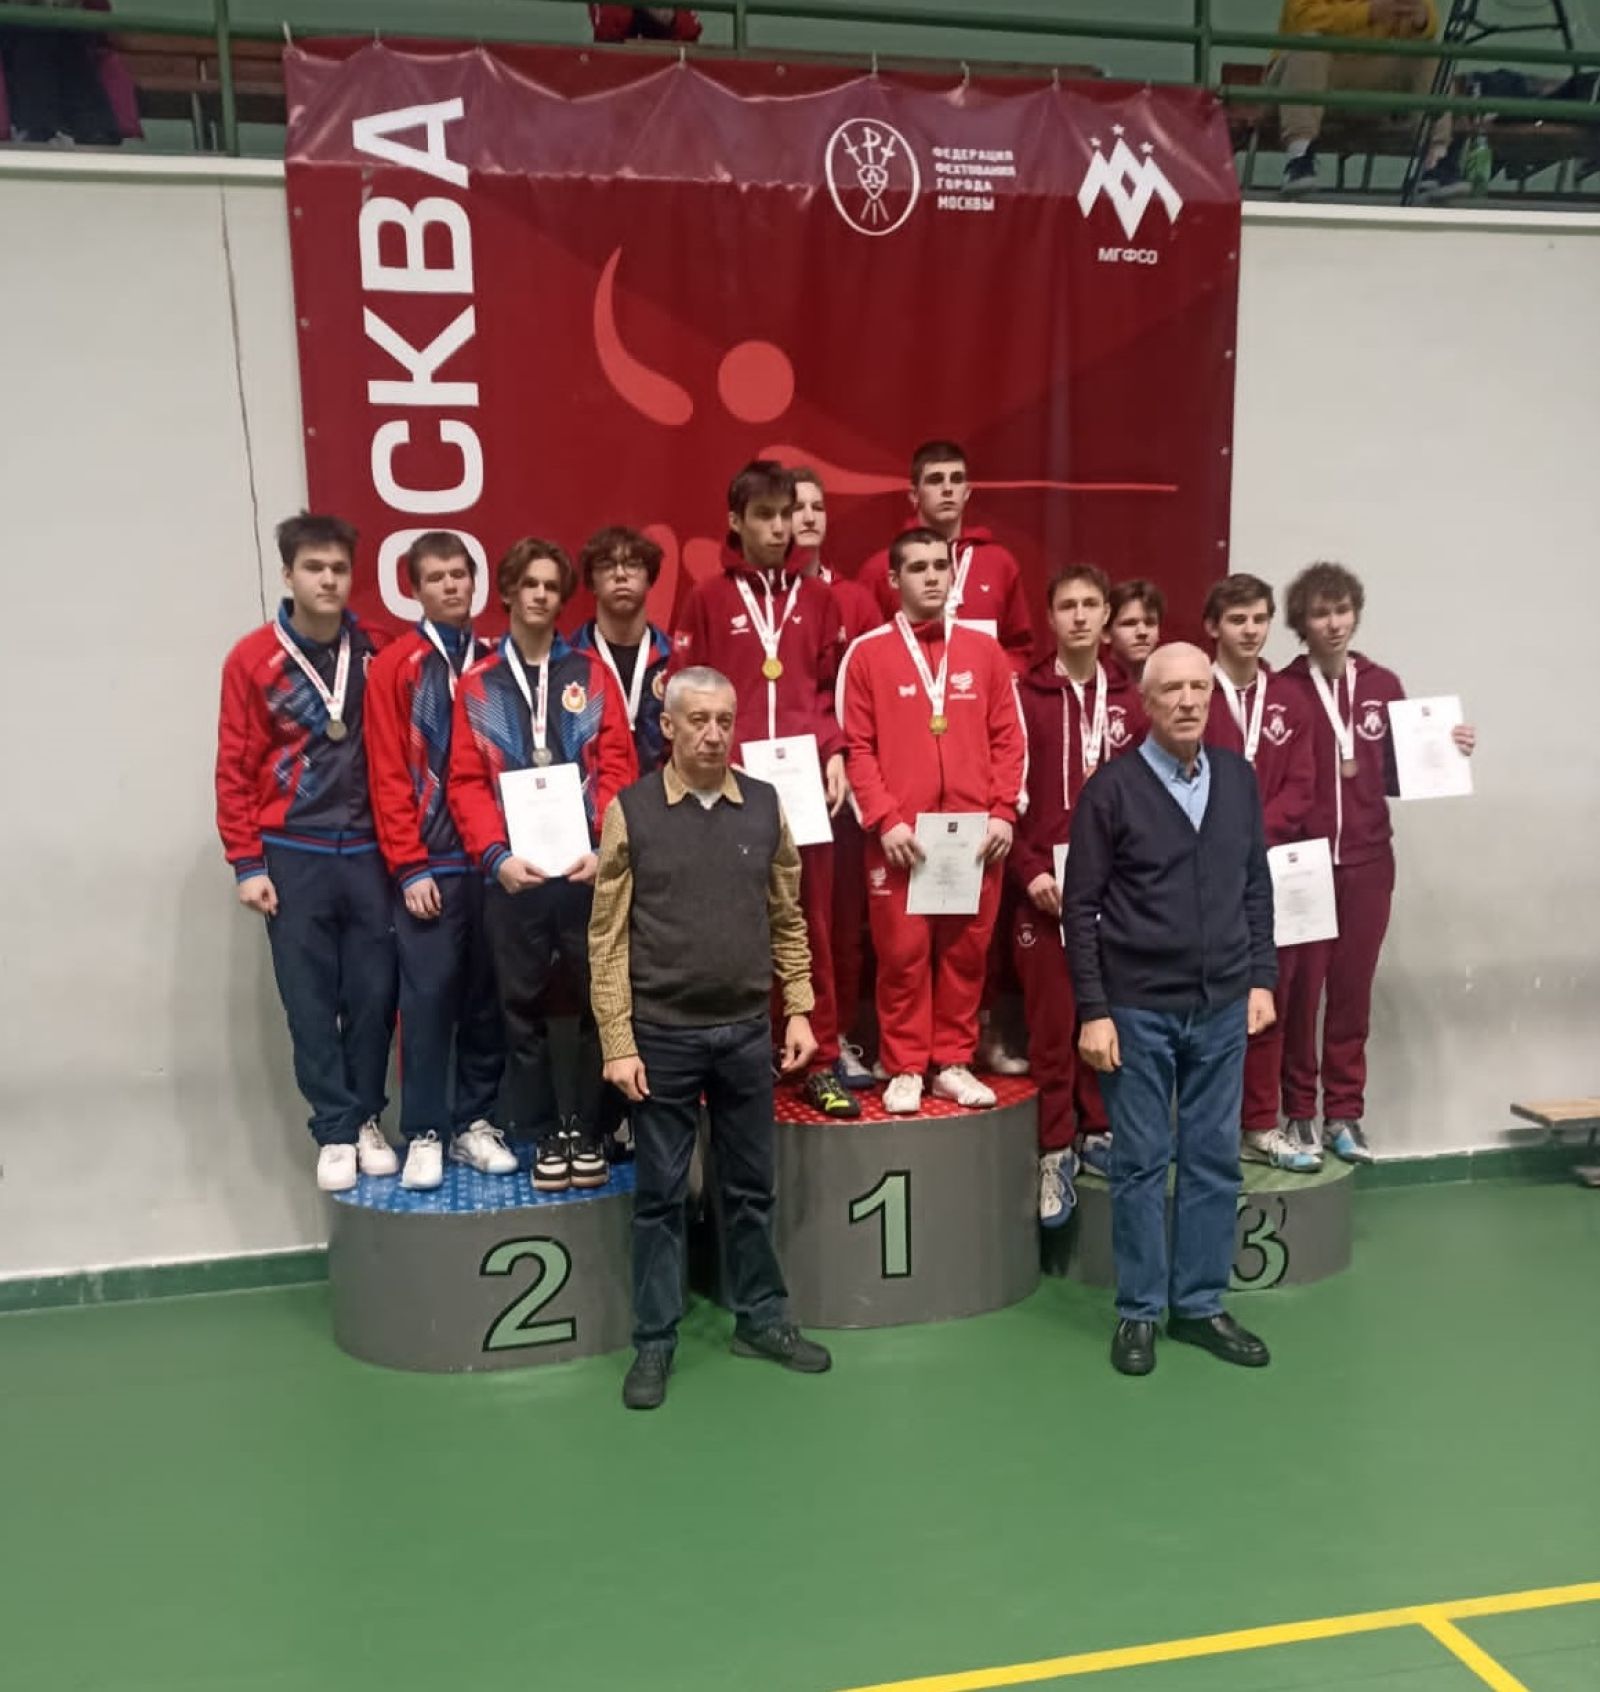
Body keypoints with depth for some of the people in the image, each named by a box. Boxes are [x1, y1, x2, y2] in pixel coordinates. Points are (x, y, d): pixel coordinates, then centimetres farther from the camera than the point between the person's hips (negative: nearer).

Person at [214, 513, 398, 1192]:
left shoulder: (377, 652, 3)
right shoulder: (253, 660, -2)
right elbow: (235, 770, -2)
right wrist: (247, 864, -5)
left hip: (370, 851, 2)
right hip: (293, 856, -1)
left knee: (374, 993, 5)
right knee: (310, 1000, 3)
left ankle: (367, 1120, 22)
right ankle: (335, 1131, 15)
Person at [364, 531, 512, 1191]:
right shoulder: (394, 667, 1)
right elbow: (387, 776, -4)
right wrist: (410, 867, -9)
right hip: (430, 865, -3)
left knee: (488, 997, 8)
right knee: (428, 997, 0)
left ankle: (474, 1123, 19)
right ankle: (424, 1135, 10)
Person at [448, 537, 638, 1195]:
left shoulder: (592, 674, 8)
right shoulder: (477, 685, 7)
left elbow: (618, 769, 0)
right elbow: (466, 783, 1)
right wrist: (496, 854, -13)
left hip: (588, 868, 0)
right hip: (514, 873, 0)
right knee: (522, 1005, 6)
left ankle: (591, 1132, 18)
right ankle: (544, 1136, 19)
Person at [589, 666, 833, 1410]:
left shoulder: (765, 806, 3)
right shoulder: (630, 811, -6)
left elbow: (787, 919, 9)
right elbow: (607, 936, -6)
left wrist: (798, 1010, 4)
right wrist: (618, 1041, -10)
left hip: (748, 1031, 3)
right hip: (662, 1035, -2)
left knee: (750, 1187, 15)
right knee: (659, 1194, 8)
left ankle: (761, 1319, 31)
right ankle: (654, 1342, 22)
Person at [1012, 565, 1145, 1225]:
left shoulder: (1129, 701, 10)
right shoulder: (1024, 696, 1)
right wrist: (1028, 871, -10)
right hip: (1044, 886, -3)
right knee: (1052, 1020, 0)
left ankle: (1101, 1132, 23)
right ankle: (1056, 1152, 10)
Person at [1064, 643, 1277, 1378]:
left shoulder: (1238, 777, 5)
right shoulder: (1111, 786, -7)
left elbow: (1257, 886, 11)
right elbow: (1079, 906, -7)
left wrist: (1261, 977, 5)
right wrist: (1093, 1010, -10)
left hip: (1222, 1004, 4)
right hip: (1137, 1007, -4)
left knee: (1215, 1159, 11)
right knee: (1140, 1163, 6)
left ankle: (1200, 1304, 25)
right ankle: (1139, 1311, 20)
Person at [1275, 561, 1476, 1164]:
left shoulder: (1383, 686, 7)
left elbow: (1397, 774, 13)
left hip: (1368, 861, 4)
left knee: (1352, 991, 9)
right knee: (1299, 990, 2)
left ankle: (1345, 1114, 19)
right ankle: (1298, 1113, 15)